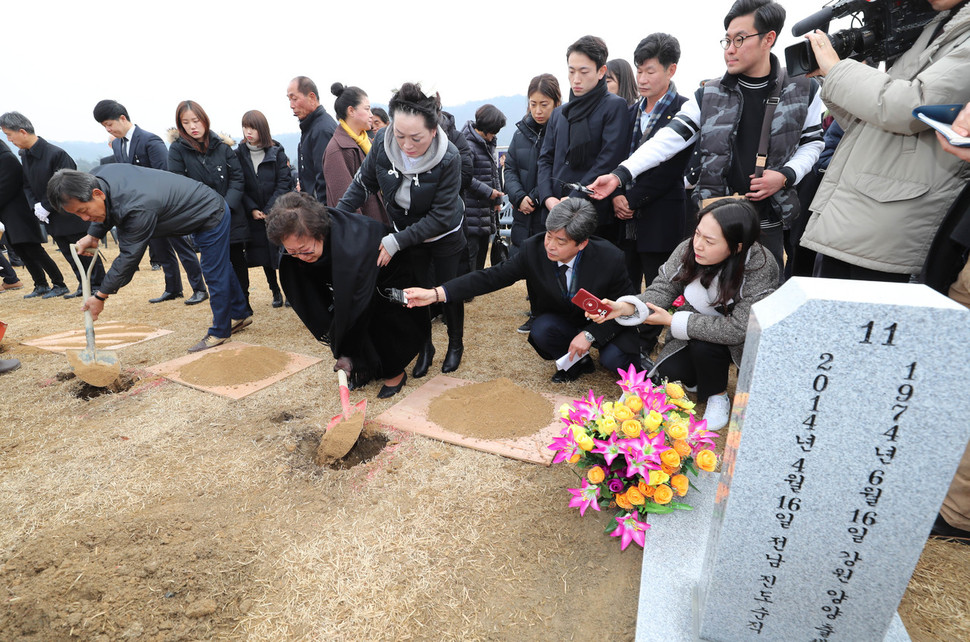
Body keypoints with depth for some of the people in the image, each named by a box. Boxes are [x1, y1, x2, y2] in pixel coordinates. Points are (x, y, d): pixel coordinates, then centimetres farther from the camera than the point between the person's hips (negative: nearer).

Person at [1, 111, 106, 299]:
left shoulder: (56, 154, -19)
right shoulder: (24, 155, 6)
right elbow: (27, 185, 10)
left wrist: (46, 207, -16)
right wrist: (36, 205, -8)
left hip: (71, 216, -8)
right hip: (52, 219, 8)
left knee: (86, 253, 0)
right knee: (69, 255, 12)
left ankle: (98, 285, 10)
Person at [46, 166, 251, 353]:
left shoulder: (137, 209, -38)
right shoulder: (97, 177, -10)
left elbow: (129, 257, -29)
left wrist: (100, 296, -20)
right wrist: (94, 235, 3)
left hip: (211, 216, -10)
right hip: (204, 211, 10)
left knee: (215, 276, -1)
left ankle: (220, 332, 12)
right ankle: (239, 314, 33)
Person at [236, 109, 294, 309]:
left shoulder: (277, 152, -3)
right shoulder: (239, 154, 4)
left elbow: (284, 183, -8)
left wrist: (269, 210, -14)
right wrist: (252, 209, -11)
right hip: (254, 217, 3)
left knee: (283, 253, -3)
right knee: (263, 256, 10)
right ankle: (275, 292, 25)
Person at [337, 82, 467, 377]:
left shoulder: (448, 158, -32)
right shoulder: (383, 142, -23)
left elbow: (440, 217, -28)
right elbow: (363, 184, -6)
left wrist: (397, 241, -31)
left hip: (444, 235, -3)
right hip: (406, 233, 3)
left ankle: (456, 345, 35)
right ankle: (425, 348, 31)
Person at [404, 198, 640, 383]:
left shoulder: (610, 259, -26)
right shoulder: (534, 249, -21)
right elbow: (494, 276, -22)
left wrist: (590, 334, -27)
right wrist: (435, 294, -32)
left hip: (605, 325, -2)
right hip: (564, 322, 3)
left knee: (613, 359, -30)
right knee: (541, 330, -29)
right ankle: (578, 362, 2)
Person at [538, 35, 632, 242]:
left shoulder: (615, 106, 1)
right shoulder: (559, 113, 19)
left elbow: (609, 160, -10)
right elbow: (545, 158, 13)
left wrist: (574, 198, -15)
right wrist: (548, 197, -5)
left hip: (596, 216, -5)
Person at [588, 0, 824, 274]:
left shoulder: (803, 91, 2)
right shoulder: (709, 94, 1)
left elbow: (812, 142, 12)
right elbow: (669, 138, -7)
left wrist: (786, 175, -9)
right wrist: (619, 174, -18)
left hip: (767, 222, 0)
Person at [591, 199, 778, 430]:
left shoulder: (761, 267, -31)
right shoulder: (688, 249, -21)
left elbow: (737, 329, -33)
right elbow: (661, 290, -15)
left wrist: (672, 320, -29)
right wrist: (625, 307, -36)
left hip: (741, 343, -4)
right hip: (695, 331, 4)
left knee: (703, 344, -33)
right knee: (667, 375, -14)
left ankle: (718, 396, -1)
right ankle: (704, 373, 22)